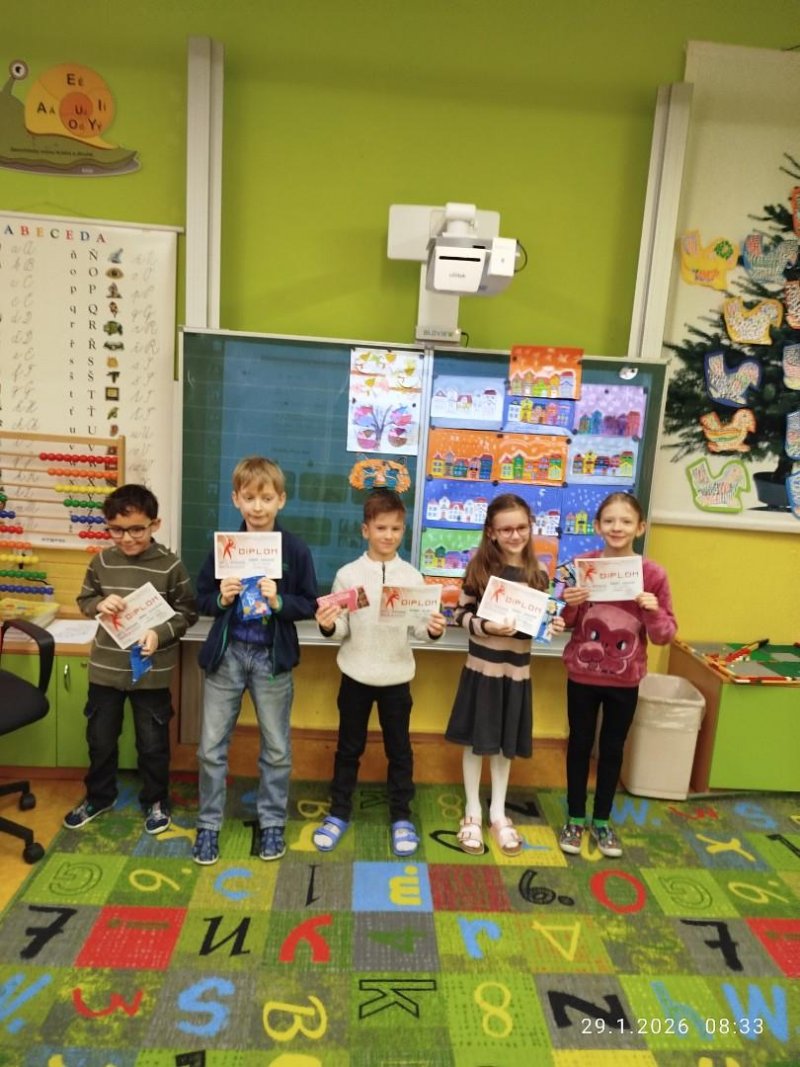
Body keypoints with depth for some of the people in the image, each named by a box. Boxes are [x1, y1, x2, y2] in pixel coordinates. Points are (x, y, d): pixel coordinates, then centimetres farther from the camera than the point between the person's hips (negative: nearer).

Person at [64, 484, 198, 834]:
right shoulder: (102, 561, -4)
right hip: (105, 667, 3)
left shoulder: (170, 566, -13)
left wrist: (160, 633, -22)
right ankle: (99, 796, 43)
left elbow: (188, 611, -7)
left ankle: (155, 800, 35)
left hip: (152, 670, -3)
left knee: (153, 743, 12)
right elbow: (84, 600, 9)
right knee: (100, 738, 19)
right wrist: (100, 604, -14)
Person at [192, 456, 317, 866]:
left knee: (276, 748, 12)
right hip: (226, 653, 1)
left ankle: (272, 823, 32)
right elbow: (201, 598, 3)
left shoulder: (296, 549, -7)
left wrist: (279, 601, -21)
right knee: (211, 747, 10)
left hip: (272, 657, -1)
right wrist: (221, 599, -17)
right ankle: (208, 824, 29)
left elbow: (310, 604, -4)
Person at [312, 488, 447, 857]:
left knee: (399, 749, 14)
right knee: (349, 747, 15)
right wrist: (327, 626, -27)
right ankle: (338, 813, 33)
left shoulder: (412, 576, -4)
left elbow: (419, 627, -4)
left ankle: (401, 817, 31)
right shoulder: (348, 574, -7)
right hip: (356, 675, 0)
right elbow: (341, 629, -6)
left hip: (396, 677, 1)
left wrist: (433, 629, -25)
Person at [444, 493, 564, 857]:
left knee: (506, 744, 15)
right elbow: (461, 614, -8)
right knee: (476, 741, 9)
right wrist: (486, 626, -25)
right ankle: (473, 813, 27)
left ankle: (498, 814, 32)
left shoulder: (537, 574, 1)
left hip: (517, 669, 3)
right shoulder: (479, 568, -10)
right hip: (482, 667, -3)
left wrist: (552, 625, -9)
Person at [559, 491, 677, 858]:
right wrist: (569, 605, -21)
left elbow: (665, 635, -4)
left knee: (612, 749, 15)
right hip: (582, 675, 0)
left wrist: (654, 612, -23)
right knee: (580, 745, 13)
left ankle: (602, 820, 34)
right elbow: (566, 623, 1)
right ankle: (575, 819, 31)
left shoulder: (653, 574, -9)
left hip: (625, 680, 1)